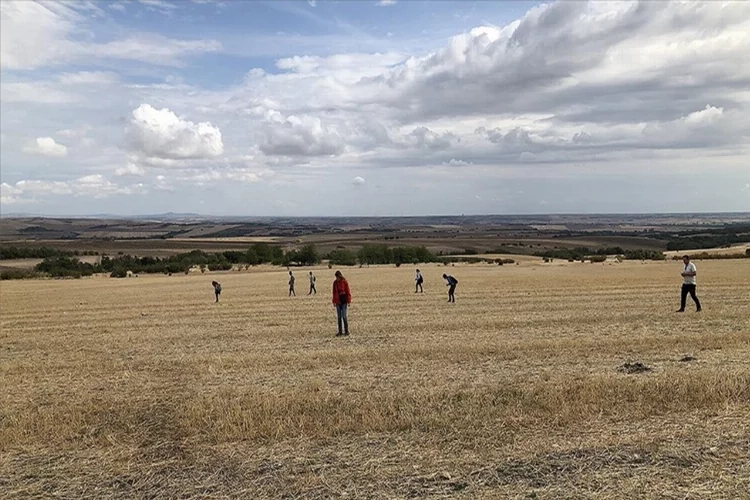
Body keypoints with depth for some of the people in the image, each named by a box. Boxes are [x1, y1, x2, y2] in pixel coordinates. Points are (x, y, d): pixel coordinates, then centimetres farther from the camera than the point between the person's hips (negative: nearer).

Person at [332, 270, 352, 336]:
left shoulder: (345, 282, -7)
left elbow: (348, 292, -5)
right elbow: (334, 292, 12)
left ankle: (346, 331, 5)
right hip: (338, 301, 4)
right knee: (339, 316, 6)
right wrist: (334, 301, 11)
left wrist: (348, 301, -8)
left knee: (344, 316, -6)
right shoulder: (335, 282, 5)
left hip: (344, 301, -4)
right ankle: (340, 331, 11)